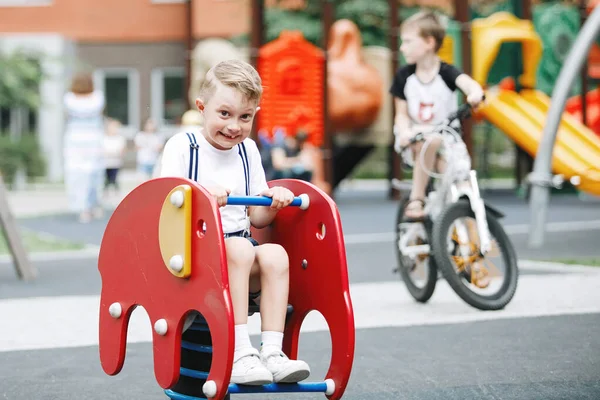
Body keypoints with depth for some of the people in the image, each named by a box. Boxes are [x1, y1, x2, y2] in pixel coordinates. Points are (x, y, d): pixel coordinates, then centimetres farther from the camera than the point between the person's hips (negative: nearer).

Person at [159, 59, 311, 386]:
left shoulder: (248, 151, 14)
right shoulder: (182, 147, -2)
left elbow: (256, 219, 15)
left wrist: (273, 202, -7)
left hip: (240, 245, 5)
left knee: (275, 254, -25)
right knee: (240, 249, -34)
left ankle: (271, 352, -26)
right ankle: (239, 354, -34)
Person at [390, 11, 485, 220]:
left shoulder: (446, 73, -9)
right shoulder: (404, 76, -2)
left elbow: (466, 82, -31)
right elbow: (402, 114, 0)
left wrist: (475, 93, -56)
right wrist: (405, 132, -23)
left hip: (445, 136, 0)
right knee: (430, 142, -36)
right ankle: (416, 198, -26)